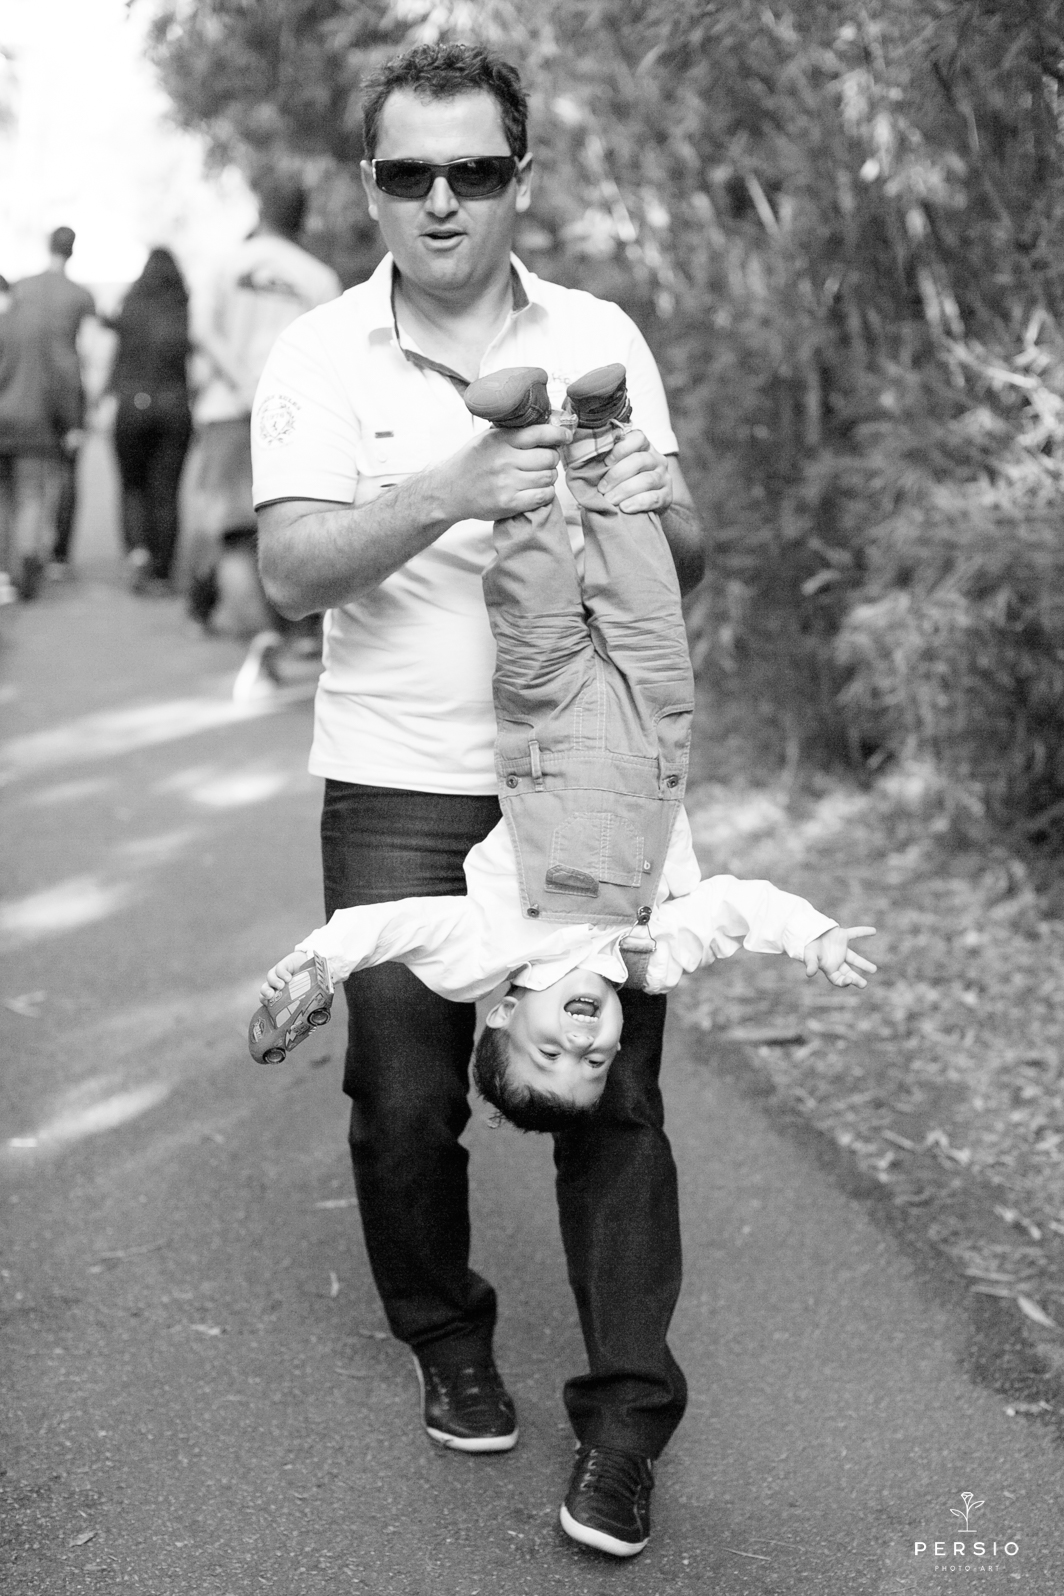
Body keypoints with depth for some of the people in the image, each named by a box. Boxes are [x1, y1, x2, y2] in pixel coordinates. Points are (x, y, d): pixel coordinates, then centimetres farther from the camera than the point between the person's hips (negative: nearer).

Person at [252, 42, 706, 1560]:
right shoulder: (321, 356, 0)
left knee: (613, 1090, -1)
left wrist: (659, 509, -17)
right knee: (406, 1097, 4)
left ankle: (627, 1414, 10)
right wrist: (449, 493, -28)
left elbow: (681, 571, 7)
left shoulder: (599, 337, 5)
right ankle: (446, 1340, 30)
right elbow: (292, 570, -13)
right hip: (400, 792, -1)